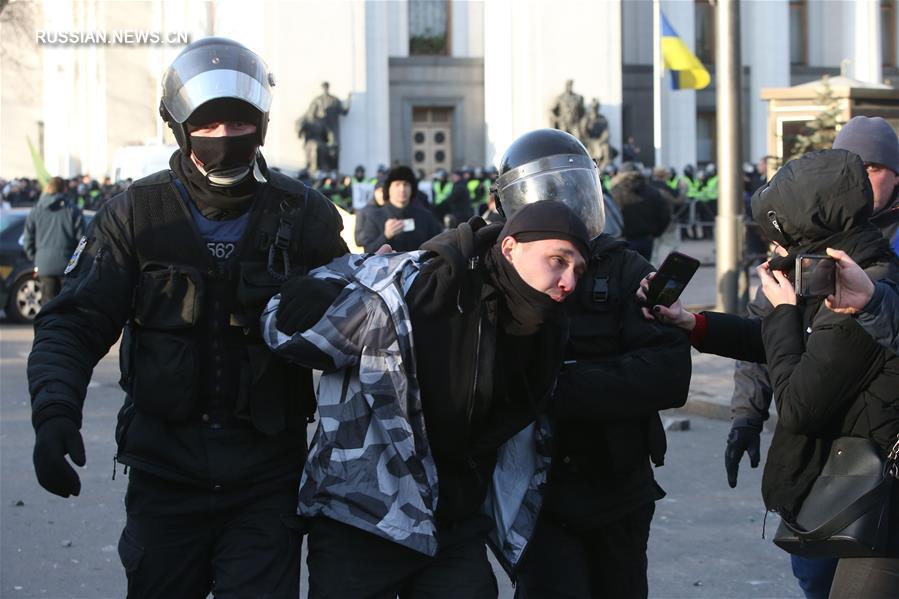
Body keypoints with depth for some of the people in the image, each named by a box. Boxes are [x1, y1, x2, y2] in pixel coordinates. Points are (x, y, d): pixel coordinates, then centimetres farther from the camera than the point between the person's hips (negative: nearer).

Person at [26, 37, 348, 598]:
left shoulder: (304, 214, -1)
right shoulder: (138, 213, -3)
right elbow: (75, 324, -6)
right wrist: (55, 412, -22)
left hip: (267, 477, -1)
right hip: (165, 472, 1)